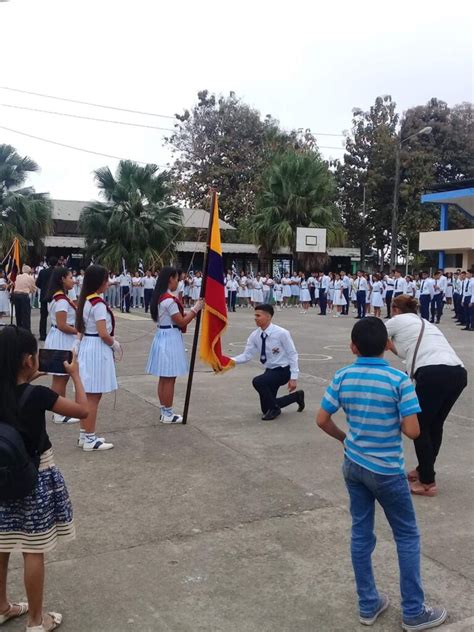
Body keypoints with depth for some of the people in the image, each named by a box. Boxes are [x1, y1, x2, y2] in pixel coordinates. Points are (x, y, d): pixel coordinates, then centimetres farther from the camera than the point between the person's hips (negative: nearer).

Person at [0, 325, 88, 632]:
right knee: (33, 550, 6)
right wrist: (75, 374, -1)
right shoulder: (38, 395, -22)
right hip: (35, 477, -6)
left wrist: (27, 379, 12)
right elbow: (83, 410, -11)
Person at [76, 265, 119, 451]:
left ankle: (84, 435, 23)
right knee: (93, 397, -2)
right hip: (97, 350, -9)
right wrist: (115, 344, -3)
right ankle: (89, 440, 5)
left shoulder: (84, 301, 10)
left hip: (85, 347, 9)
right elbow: (103, 334, -22)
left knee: (87, 396, 15)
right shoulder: (98, 304, -18)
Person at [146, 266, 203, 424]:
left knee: (163, 378, 14)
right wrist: (195, 309, -8)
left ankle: (164, 412, 21)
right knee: (169, 379, -1)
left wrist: (192, 310, 10)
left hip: (162, 336, 10)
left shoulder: (159, 297, 10)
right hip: (170, 338, -10)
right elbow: (181, 322, -16)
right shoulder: (169, 300, -20)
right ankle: (168, 414, 7)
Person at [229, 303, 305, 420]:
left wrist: (293, 378, -20)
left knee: (257, 382, -32)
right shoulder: (255, 335, -6)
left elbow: (293, 355, -16)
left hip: (283, 370, -7)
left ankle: (275, 408, -8)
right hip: (270, 371, 7)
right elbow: (247, 355, -4)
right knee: (266, 409, 11)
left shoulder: (281, 333, -21)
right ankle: (297, 395, 33)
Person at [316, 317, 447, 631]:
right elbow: (412, 431, -20)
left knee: (361, 533, 15)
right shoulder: (399, 380, -17)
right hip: (387, 470, -4)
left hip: (353, 465, 4)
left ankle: (368, 605, 27)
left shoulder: (342, 377, -6)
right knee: (407, 536, 12)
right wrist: (395, 421, 1)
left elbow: (322, 420, -1)